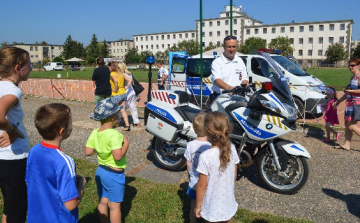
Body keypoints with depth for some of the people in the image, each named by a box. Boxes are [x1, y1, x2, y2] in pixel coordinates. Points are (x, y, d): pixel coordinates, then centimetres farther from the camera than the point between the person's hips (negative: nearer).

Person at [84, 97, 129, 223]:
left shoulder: (94, 133, -4)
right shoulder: (114, 134, -27)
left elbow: (88, 152, 0)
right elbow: (118, 156, -33)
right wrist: (126, 144, -18)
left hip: (101, 171, 8)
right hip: (114, 174, -7)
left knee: (103, 202, 22)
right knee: (115, 206, 9)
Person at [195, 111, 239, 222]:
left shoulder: (205, 156, -28)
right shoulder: (232, 149, -13)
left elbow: (201, 186, -19)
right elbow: (234, 176, 0)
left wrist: (198, 206, -4)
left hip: (212, 208, -4)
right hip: (229, 204, 4)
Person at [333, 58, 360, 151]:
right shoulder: (352, 77, 17)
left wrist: (350, 91, -22)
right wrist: (339, 101, 27)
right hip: (350, 103, 10)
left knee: (352, 126, -6)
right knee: (347, 125, 11)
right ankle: (347, 145, 17)